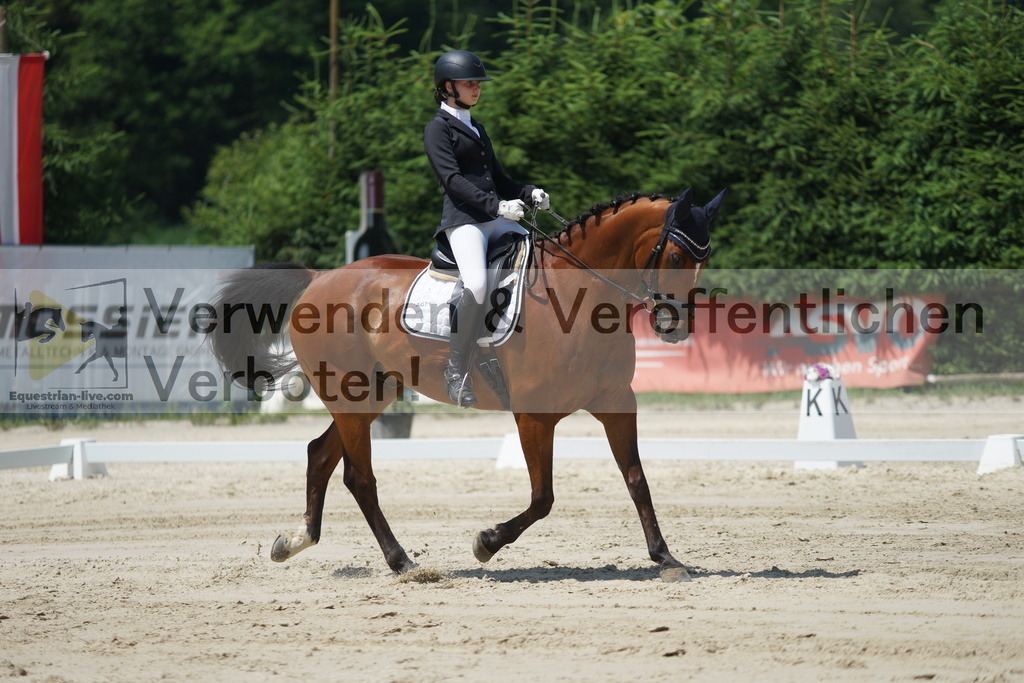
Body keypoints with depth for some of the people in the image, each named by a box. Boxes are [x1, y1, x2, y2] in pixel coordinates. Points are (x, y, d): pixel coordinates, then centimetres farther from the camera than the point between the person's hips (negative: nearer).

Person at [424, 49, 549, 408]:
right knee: (476, 285, -32)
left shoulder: (476, 129, 25)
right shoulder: (438, 129, 0)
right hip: (463, 220, -8)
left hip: (497, 220, 8)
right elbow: (452, 180, -13)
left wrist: (529, 193, 7)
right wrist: (496, 205, -24)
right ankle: (457, 371, -22)